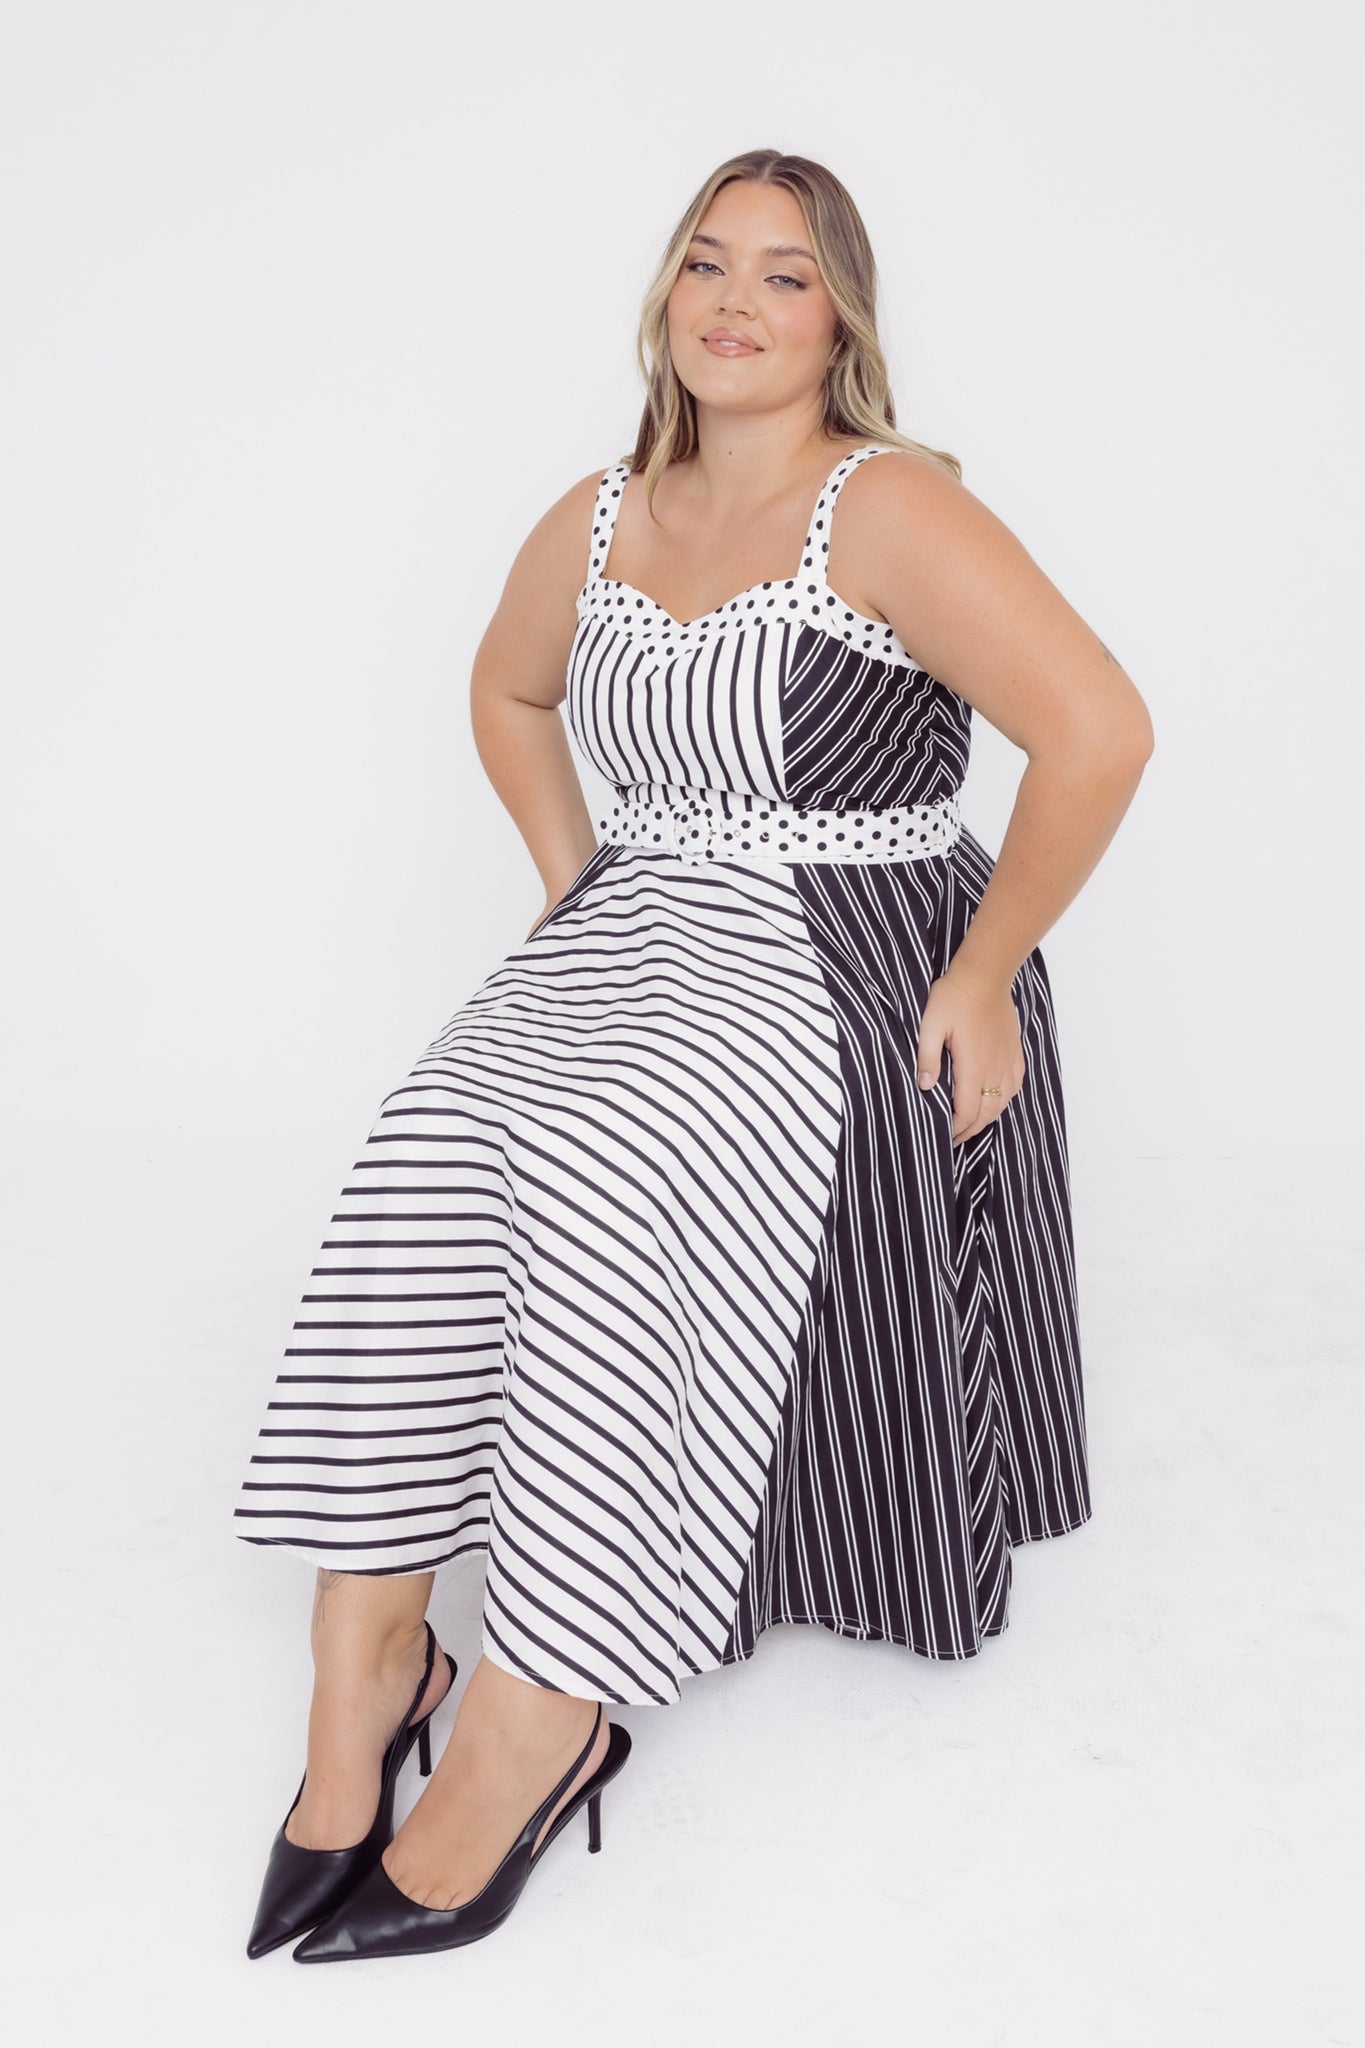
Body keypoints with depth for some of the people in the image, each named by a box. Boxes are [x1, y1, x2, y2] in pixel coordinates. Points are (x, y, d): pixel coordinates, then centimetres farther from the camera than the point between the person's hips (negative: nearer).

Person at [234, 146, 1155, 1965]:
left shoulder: (890, 511, -9)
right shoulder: (597, 525, 11)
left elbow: (1099, 728, -15)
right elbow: (509, 687, 30)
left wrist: (986, 973, -13)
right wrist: (571, 886, 17)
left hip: (857, 971, -5)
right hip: (639, 945, 6)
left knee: (605, 1170, -33)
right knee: (431, 1149, -23)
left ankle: (532, 1726, -25)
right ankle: (366, 1659, -19)